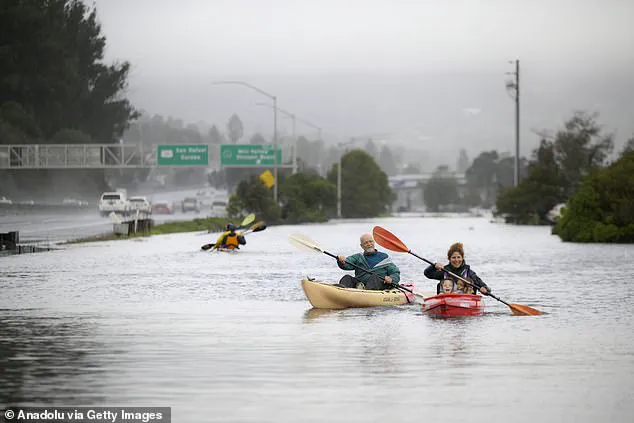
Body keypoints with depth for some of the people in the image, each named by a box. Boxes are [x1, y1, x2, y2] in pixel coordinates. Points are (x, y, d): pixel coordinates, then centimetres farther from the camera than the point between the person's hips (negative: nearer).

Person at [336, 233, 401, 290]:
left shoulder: (384, 257, 18)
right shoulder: (358, 257, 22)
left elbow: (396, 273, 14)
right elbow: (346, 265, 3)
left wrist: (391, 279, -10)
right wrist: (342, 262, -22)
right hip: (360, 283, 2)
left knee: (374, 278, -33)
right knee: (347, 278, -23)